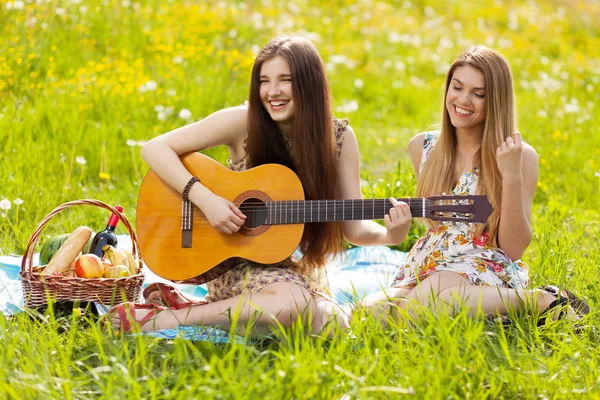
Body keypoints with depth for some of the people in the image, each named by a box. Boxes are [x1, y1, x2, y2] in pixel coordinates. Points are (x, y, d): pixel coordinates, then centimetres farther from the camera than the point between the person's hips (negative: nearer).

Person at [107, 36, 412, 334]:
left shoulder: (339, 138, -4)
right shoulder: (243, 123, -11)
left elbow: (354, 228, -3)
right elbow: (155, 148, -13)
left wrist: (389, 236, -25)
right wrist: (205, 199, -24)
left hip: (298, 270, 4)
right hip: (235, 263, -4)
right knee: (295, 301, -33)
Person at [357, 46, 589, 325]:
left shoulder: (521, 156, -4)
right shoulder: (422, 147, 10)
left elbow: (513, 248, -8)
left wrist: (512, 177, -17)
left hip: (487, 268, -5)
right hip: (426, 268, 5)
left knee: (414, 308, -37)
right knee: (370, 310, -27)